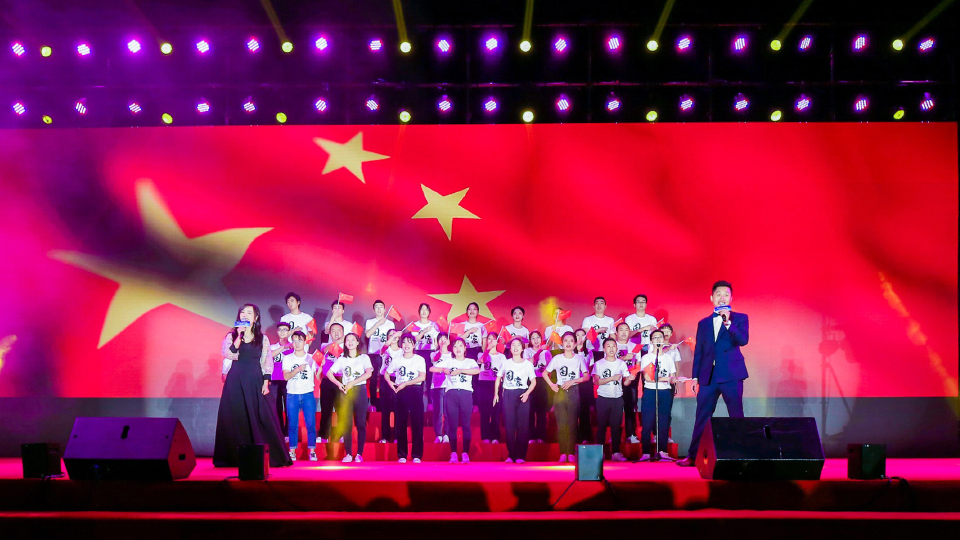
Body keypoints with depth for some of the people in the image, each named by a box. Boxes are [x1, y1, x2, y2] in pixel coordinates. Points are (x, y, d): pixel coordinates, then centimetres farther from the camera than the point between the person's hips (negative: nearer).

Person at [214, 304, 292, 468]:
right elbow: (227, 353, -11)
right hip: (235, 380, 0)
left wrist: (266, 383, -2)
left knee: (261, 418, -2)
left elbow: (267, 362, 6)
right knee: (236, 418, 0)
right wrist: (239, 335, -14)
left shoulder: (262, 338, 8)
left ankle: (268, 456, 4)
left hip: (255, 380, 0)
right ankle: (235, 456, 9)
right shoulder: (231, 336, 7)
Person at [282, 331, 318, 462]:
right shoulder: (287, 359, 7)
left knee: (311, 424, -4)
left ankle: (312, 451, 2)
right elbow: (286, 376, -6)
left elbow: (317, 377, 8)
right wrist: (298, 369, -20)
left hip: (308, 394, 0)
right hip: (292, 395, 0)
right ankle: (292, 452, 8)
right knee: (292, 424, 1)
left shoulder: (311, 358, 7)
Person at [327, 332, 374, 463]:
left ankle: (359, 454, 4)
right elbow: (329, 373, 6)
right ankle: (348, 453, 4)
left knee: (361, 423, -1)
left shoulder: (364, 358, 5)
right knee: (346, 423, -2)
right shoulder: (342, 359, 12)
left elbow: (369, 373, -11)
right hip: (346, 392, 2)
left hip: (360, 391, -2)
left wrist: (352, 383, -15)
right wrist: (339, 383, -11)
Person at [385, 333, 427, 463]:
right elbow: (387, 373, 18)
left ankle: (417, 455, 1)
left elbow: (422, 377, -8)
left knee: (417, 423, -4)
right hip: (401, 392, 2)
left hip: (415, 391, -2)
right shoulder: (397, 360, 10)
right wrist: (390, 382, -4)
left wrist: (405, 383, -14)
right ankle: (401, 455, 8)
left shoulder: (419, 359, 3)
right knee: (401, 423, 2)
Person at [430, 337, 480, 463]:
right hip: (451, 394, 1)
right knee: (452, 425, 0)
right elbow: (432, 368, 7)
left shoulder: (470, 362, 13)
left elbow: (477, 370, -9)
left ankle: (465, 453, 2)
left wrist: (460, 371, -14)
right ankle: (453, 453, 4)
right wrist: (444, 370, -10)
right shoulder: (448, 361, 15)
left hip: (466, 394, -1)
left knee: (466, 425, -3)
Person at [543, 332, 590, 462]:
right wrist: (551, 385, -2)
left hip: (573, 392, -1)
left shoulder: (579, 358, 2)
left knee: (572, 423, -1)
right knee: (561, 423, 0)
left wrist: (572, 381, -9)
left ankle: (571, 453, 4)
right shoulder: (557, 358, 4)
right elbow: (545, 373, 11)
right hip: (560, 392, 1)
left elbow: (586, 376, 2)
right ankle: (563, 453, 4)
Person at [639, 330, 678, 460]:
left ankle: (662, 451, 8)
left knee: (664, 423, 1)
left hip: (665, 392, 3)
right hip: (650, 392, -3)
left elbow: (672, 378, 11)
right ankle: (646, 452, -3)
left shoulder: (669, 357, 15)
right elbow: (647, 378, -7)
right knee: (647, 424, -6)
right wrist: (666, 378, -9)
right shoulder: (646, 358, 4)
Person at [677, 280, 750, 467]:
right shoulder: (703, 323, 15)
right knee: (702, 418, 4)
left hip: (731, 376, -3)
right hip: (708, 377, 3)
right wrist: (695, 376, 8)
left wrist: (728, 323, -21)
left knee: (736, 417, -1)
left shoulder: (740, 318, 7)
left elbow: (743, 340, -11)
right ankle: (693, 456, 7)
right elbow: (698, 351, 14)